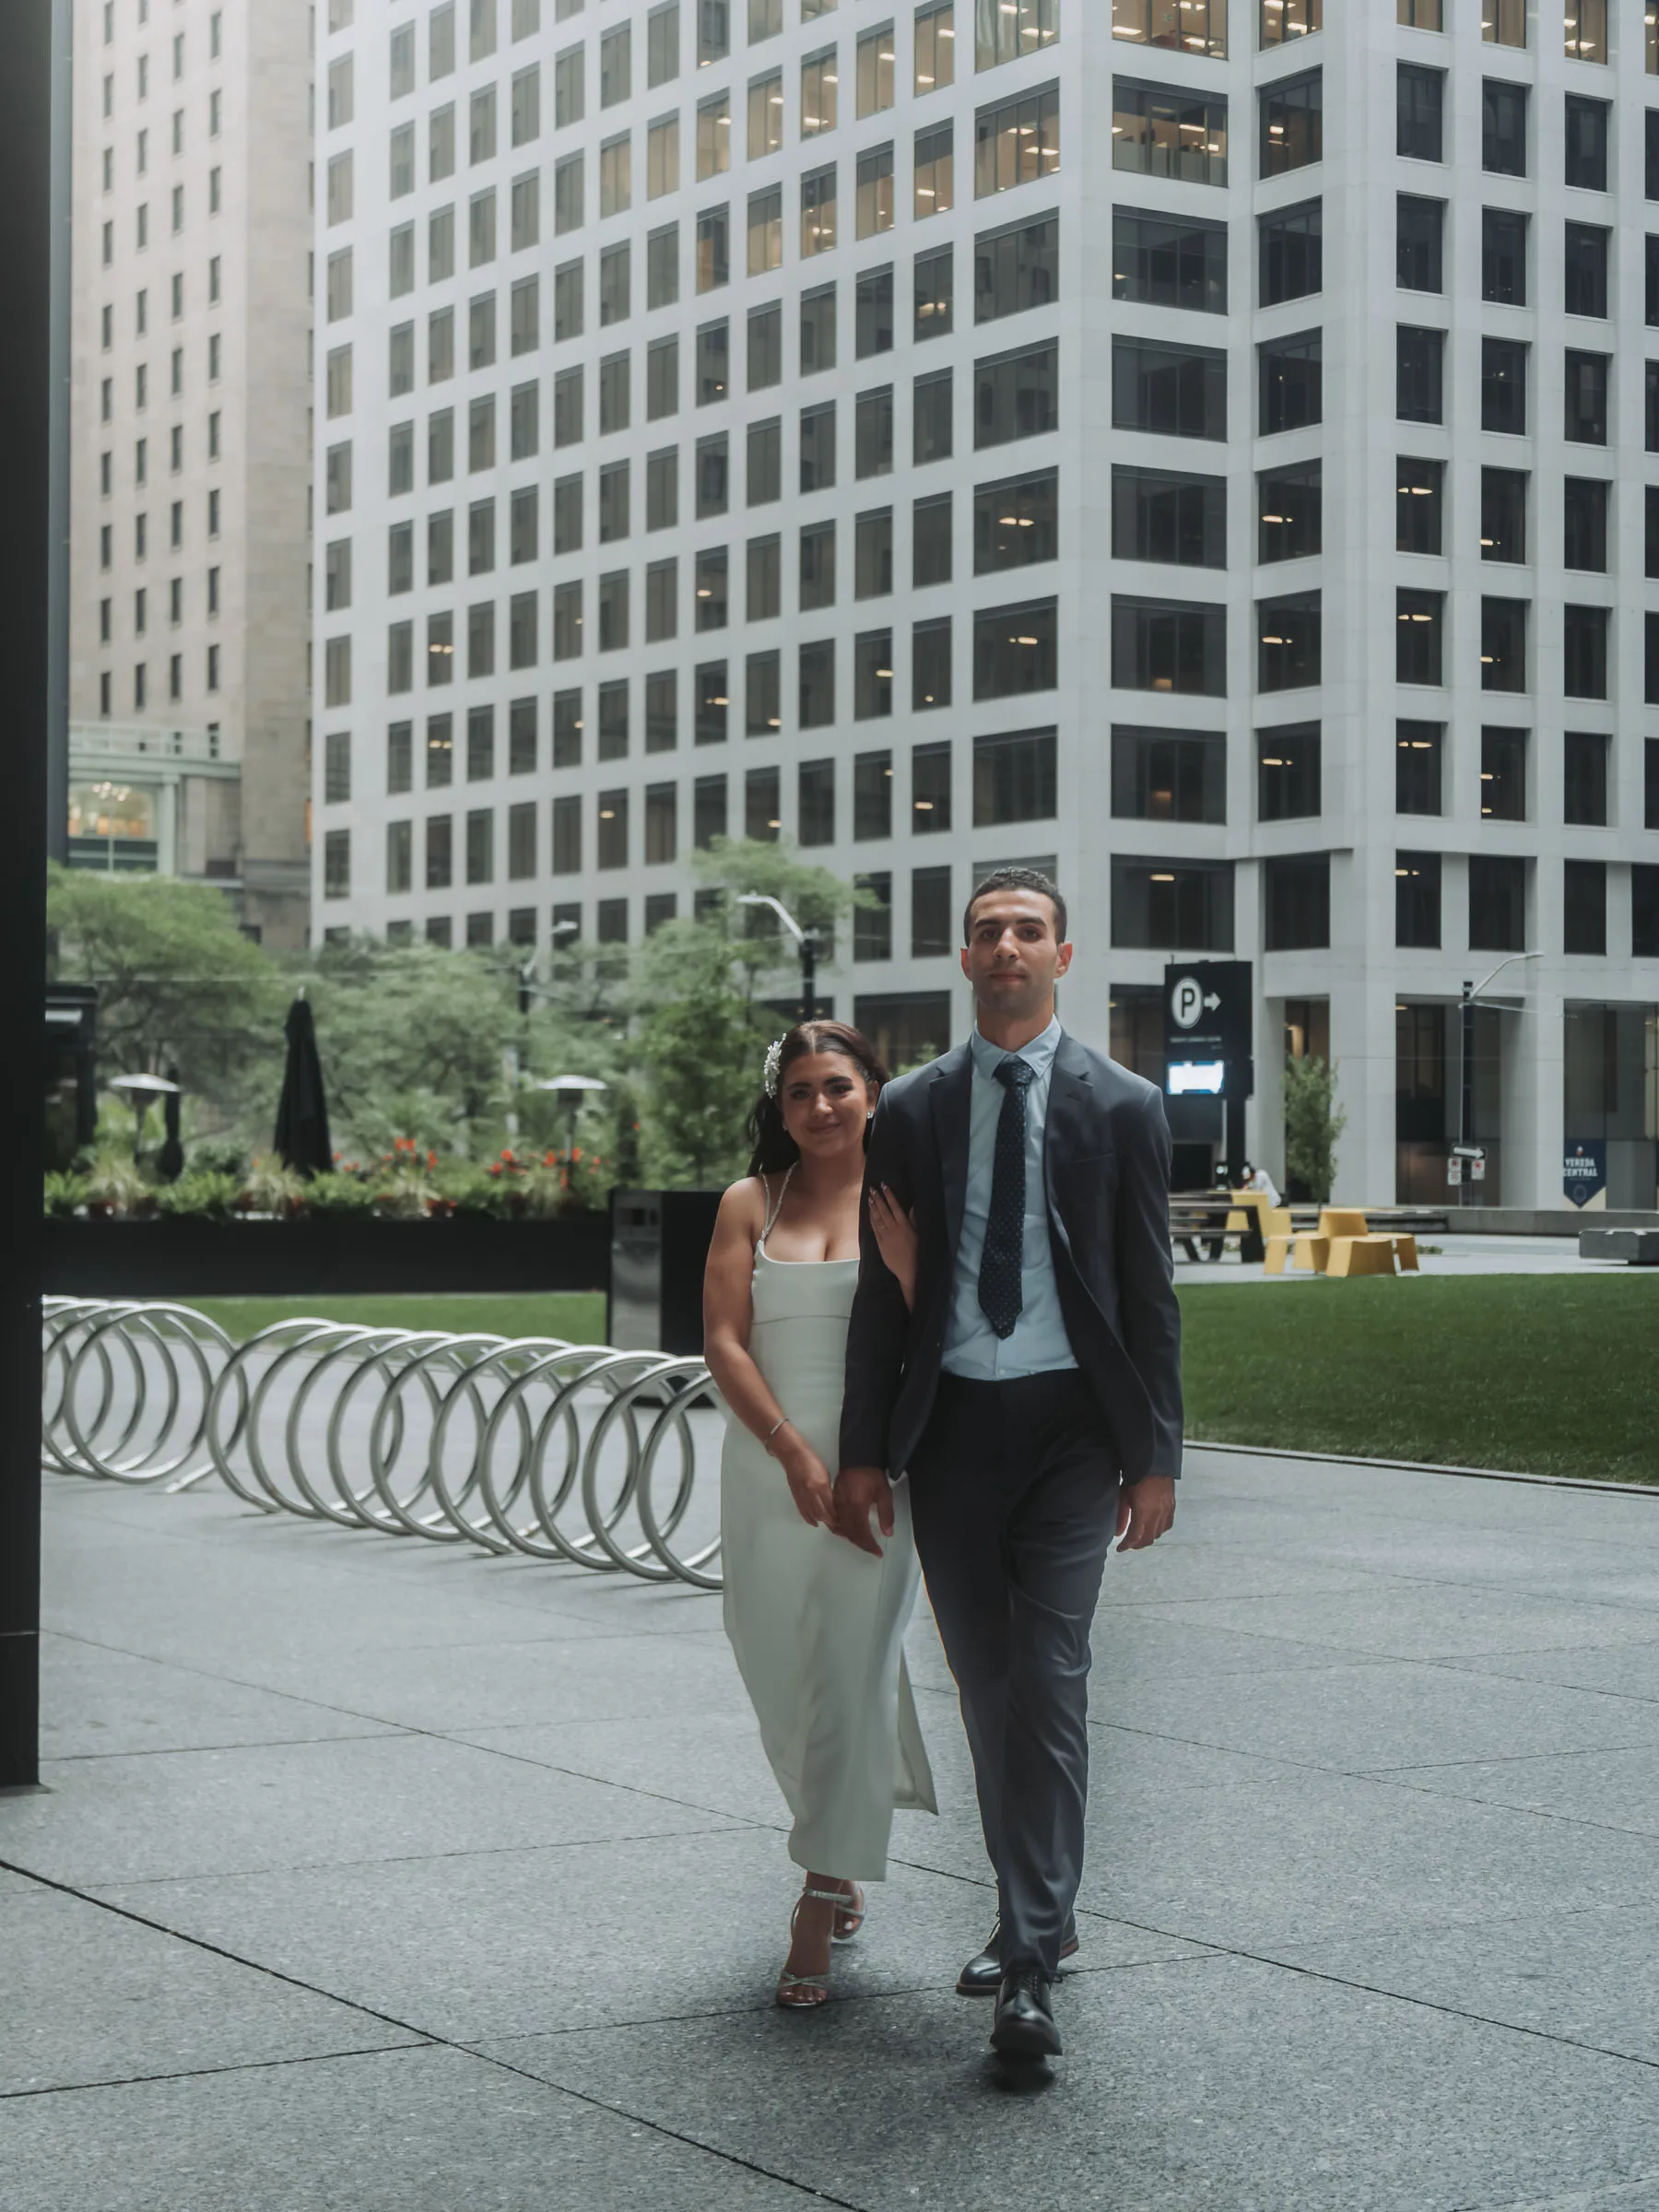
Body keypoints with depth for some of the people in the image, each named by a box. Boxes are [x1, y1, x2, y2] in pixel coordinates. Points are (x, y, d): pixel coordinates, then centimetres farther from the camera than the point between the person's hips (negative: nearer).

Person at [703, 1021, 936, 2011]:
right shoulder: (750, 1205, 6)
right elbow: (724, 1342, -1)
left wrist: (891, 1223, -20)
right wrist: (792, 1450, -11)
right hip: (770, 1463, 3)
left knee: (850, 1672, -9)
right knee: (779, 1674, 9)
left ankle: (819, 1909, -6)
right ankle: (847, 1860, 34)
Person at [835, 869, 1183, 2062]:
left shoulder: (1122, 1107, 2)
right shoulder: (912, 1110, 8)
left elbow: (1150, 1293, 2)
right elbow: (882, 1292, 8)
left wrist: (1157, 1458, -2)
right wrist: (864, 1452, 3)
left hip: (1069, 1425, -3)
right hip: (950, 1424, 3)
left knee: (1049, 1683, -11)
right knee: (987, 1687, 9)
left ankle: (1031, 1971, -10)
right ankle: (1037, 1915, 25)